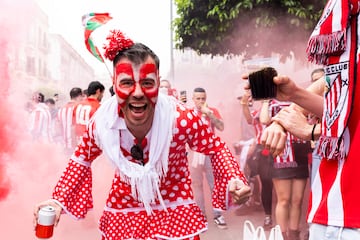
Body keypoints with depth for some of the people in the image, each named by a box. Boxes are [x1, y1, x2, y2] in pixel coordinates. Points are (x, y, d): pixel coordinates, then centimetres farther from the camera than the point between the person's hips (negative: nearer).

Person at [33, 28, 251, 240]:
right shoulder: (101, 123, -22)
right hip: (123, 210, 1)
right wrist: (59, 200, -9)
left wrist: (233, 181, -26)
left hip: (174, 209, -1)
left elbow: (215, 148, -9)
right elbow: (82, 159, 0)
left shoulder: (181, 118, -28)